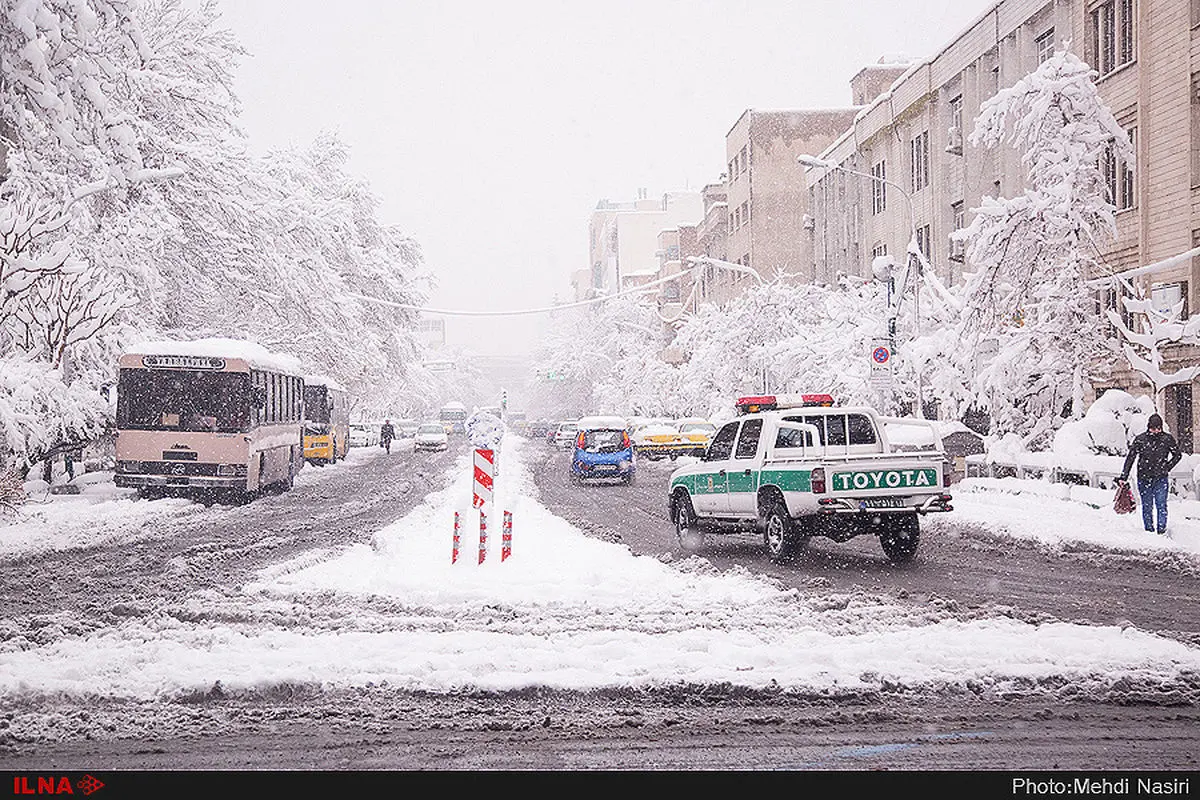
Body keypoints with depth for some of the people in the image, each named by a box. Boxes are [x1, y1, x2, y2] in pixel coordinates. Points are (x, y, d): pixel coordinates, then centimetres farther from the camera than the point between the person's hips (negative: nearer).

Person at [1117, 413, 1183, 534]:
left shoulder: (1167, 439, -1)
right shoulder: (1140, 439, -3)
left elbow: (1177, 455, 13)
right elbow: (1130, 458, -1)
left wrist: (1167, 467, 2)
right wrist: (1123, 477, -5)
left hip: (1161, 479, 0)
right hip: (1144, 478, 0)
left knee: (1161, 505, -6)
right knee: (1147, 507, 5)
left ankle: (1162, 531, -2)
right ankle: (1149, 531, 13)